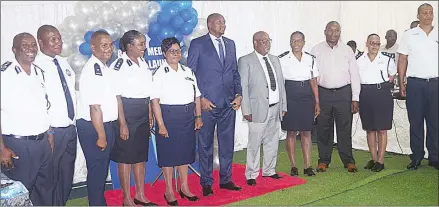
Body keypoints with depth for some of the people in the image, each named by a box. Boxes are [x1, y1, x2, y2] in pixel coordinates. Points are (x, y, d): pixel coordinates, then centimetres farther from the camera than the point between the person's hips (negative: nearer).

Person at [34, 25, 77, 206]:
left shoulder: (64, 63, 9)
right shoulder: (36, 67, -13)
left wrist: (73, 122, 12)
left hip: (70, 129, 7)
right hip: (52, 132, -7)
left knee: (67, 176, 18)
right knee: (49, 179, 7)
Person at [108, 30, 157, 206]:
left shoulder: (143, 63, 10)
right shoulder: (119, 65, -12)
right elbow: (117, 97, -14)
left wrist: (150, 116, 13)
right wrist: (122, 124, -17)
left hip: (143, 114, 7)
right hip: (127, 113, -7)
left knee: (141, 155, 13)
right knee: (126, 156, 3)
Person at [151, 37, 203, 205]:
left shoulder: (188, 71, 9)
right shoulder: (160, 74, -7)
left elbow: (196, 95, 12)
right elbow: (155, 101, -13)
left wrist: (198, 117, 5)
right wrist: (160, 125, -17)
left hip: (187, 116, 5)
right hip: (168, 115, -5)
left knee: (185, 151, 14)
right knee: (168, 153, 5)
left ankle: (184, 187, 29)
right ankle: (169, 191, 20)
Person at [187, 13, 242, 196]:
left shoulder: (230, 44, 14)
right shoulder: (197, 44, -2)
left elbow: (235, 72, 16)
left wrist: (238, 94, 4)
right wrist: (200, 98, -10)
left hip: (229, 103, 5)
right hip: (207, 103, -4)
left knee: (227, 143, 10)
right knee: (205, 145, 5)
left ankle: (226, 179, 23)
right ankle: (206, 183, 17)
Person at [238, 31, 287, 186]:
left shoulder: (275, 60, 16)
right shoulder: (245, 61, -4)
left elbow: (281, 84, 16)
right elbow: (243, 87, -8)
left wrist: (283, 105, 12)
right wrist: (246, 110, -13)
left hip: (275, 108, 6)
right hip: (258, 109, -6)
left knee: (272, 141, 14)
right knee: (255, 143, -1)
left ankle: (269, 170, 30)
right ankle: (251, 174, 12)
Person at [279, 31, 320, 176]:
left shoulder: (311, 59, 7)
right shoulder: (283, 59, -2)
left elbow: (314, 82, 9)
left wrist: (317, 102, 6)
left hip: (307, 97, 3)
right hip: (290, 97, -3)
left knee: (306, 132, 6)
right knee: (291, 132, 3)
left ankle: (307, 166, 13)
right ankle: (293, 166, 14)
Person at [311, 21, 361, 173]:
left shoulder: (347, 50, 7)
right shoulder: (316, 50, 5)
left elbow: (354, 75, 7)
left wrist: (355, 98, 1)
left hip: (343, 93, 0)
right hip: (323, 93, 0)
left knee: (345, 128, 2)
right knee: (323, 128, 5)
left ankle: (348, 161, 13)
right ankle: (324, 160, 17)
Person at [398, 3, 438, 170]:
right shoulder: (409, 35, 6)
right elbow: (402, 60, 5)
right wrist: (401, 84, -2)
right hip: (415, 84, -1)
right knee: (415, 122, 4)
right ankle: (416, 157, 13)